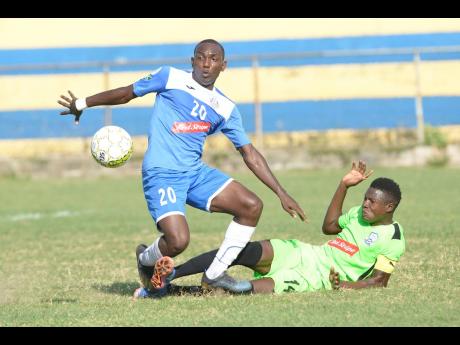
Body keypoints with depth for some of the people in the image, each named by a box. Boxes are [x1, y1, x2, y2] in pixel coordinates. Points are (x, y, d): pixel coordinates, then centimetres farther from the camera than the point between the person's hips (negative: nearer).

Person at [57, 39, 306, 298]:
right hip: (161, 174, -5)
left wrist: (281, 193, 7)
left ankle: (215, 275, 3)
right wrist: (83, 104, 16)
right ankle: (146, 259, 14)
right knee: (178, 241, -25)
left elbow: (250, 154, 12)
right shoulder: (171, 78, 1)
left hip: (196, 173, 5)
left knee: (252, 206, -11)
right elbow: (126, 94, 11)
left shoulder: (226, 109, 11)